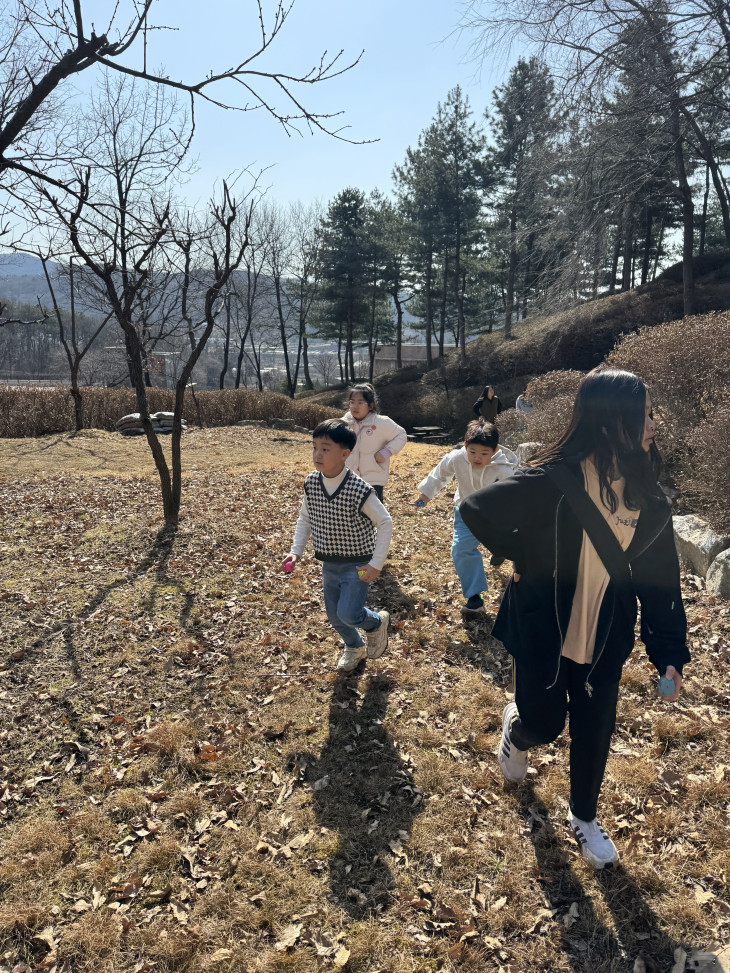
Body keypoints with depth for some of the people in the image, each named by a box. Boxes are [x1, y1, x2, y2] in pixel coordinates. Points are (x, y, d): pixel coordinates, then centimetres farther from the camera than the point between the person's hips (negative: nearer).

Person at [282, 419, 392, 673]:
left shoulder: (358, 489, -25)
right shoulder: (311, 483, -8)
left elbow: (385, 523, -16)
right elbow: (305, 518, 7)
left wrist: (376, 564, -18)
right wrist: (296, 551, -3)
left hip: (357, 565, -5)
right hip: (329, 564, 6)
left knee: (348, 614, -14)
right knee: (334, 615, 16)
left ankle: (377, 623, 21)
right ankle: (354, 647, 46)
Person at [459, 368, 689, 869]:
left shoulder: (648, 500, -7)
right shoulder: (552, 481, -24)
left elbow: (660, 580, -1)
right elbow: (476, 510, -17)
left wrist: (670, 652, -7)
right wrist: (522, 558, -9)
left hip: (606, 640, 4)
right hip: (543, 633, -4)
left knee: (595, 732, 17)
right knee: (544, 724, 13)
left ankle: (584, 816, 45)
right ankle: (516, 726, 52)